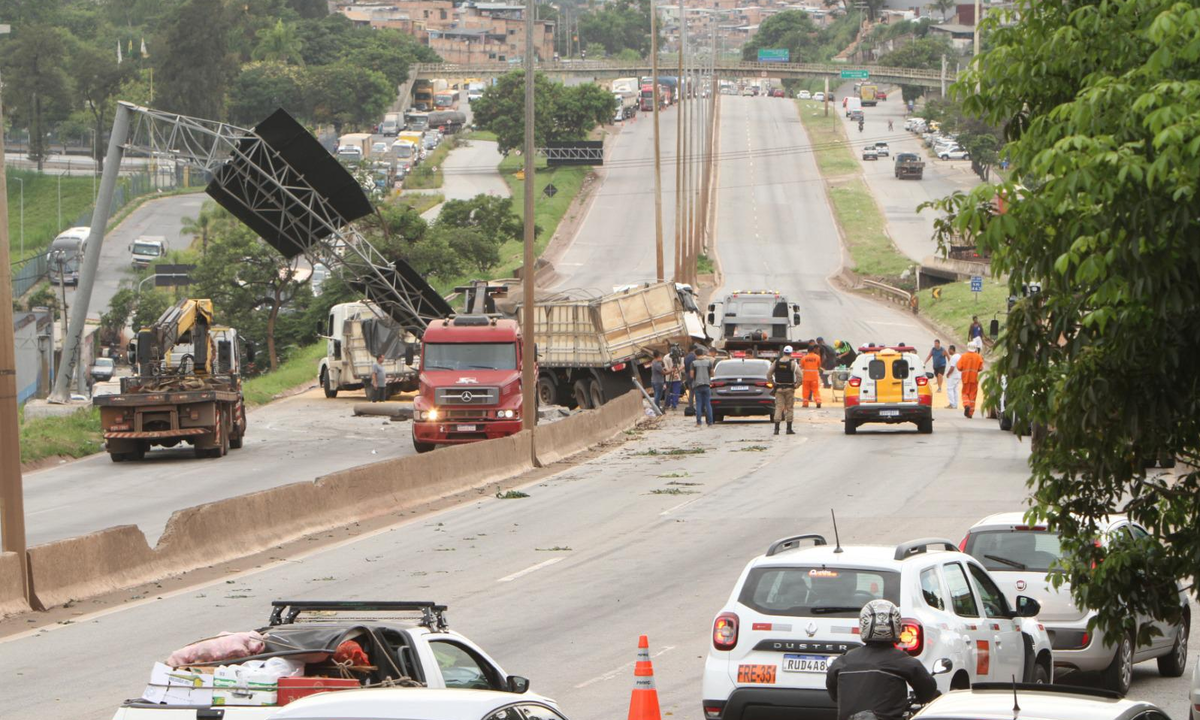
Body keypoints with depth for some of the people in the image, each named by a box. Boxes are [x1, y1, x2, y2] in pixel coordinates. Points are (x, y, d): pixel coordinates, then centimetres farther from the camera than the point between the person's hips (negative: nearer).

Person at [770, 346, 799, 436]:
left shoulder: (776, 362, 1)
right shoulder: (792, 363, -8)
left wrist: (773, 383, 8)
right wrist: (797, 385, -6)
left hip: (779, 388, 2)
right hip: (789, 388, -2)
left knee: (778, 408, 3)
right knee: (789, 408, 6)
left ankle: (776, 428, -6)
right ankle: (789, 429, 7)